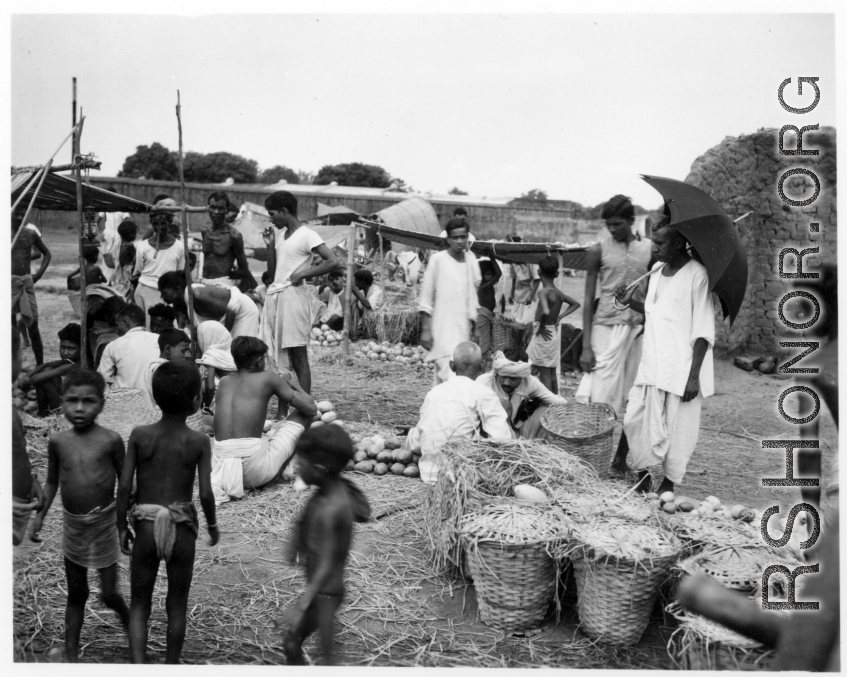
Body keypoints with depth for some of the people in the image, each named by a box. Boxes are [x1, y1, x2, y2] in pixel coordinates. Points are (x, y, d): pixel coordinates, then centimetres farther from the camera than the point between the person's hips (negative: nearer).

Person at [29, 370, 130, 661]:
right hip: (72, 524, 3)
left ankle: (127, 616, 34)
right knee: (76, 595, 13)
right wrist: (40, 515, 4)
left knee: (108, 594, 3)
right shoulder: (57, 441, -4)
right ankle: (71, 653, 24)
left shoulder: (111, 440, -13)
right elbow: (52, 482, 9)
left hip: (104, 522, -3)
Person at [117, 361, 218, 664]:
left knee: (139, 603, 15)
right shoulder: (199, 441, -8)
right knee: (177, 605, 16)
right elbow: (206, 493, -10)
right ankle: (171, 666, 28)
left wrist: (122, 527, 7)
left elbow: (124, 486, -5)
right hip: (182, 529, -1)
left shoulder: (139, 435, -4)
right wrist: (212, 525, 8)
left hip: (146, 527, 1)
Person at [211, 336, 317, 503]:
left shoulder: (224, 382, 18)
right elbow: (311, 408, 5)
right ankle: (282, 468, 18)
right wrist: (296, 386, 26)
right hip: (257, 471, -5)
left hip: (219, 462, 6)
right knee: (304, 414, 13)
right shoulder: (268, 378, 4)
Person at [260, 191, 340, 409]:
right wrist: (270, 245, 9)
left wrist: (303, 274, -15)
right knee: (278, 356, 8)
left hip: (293, 297, -8)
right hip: (275, 298, 8)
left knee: (298, 357, -6)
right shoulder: (281, 237, 16)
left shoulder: (306, 235, -7)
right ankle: (281, 411, 14)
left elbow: (334, 262, -17)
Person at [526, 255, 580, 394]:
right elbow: (576, 303, 19)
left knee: (544, 374, -3)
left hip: (544, 335, -8)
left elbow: (545, 312, -35)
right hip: (555, 334, 8)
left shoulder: (543, 292, -18)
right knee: (553, 373, 16)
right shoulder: (558, 292, 5)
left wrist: (541, 326, -19)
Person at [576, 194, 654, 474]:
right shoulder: (599, 250, 0)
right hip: (607, 328, -2)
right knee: (601, 396, -8)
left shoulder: (649, 249, 6)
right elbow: (589, 300, -1)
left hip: (639, 330, 2)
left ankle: (621, 458, 17)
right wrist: (586, 345, -7)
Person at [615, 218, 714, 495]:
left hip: (681, 370, -7)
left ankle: (668, 485, 19)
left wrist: (694, 376, -16)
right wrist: (631, 302, 3)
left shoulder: (696, 275, -13)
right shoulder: (657, 270, 9)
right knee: (634, 419, 8)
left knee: (677, 429, 3)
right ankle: (642, 475, 25)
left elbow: (703, 332, -13)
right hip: (651, 366, 7)